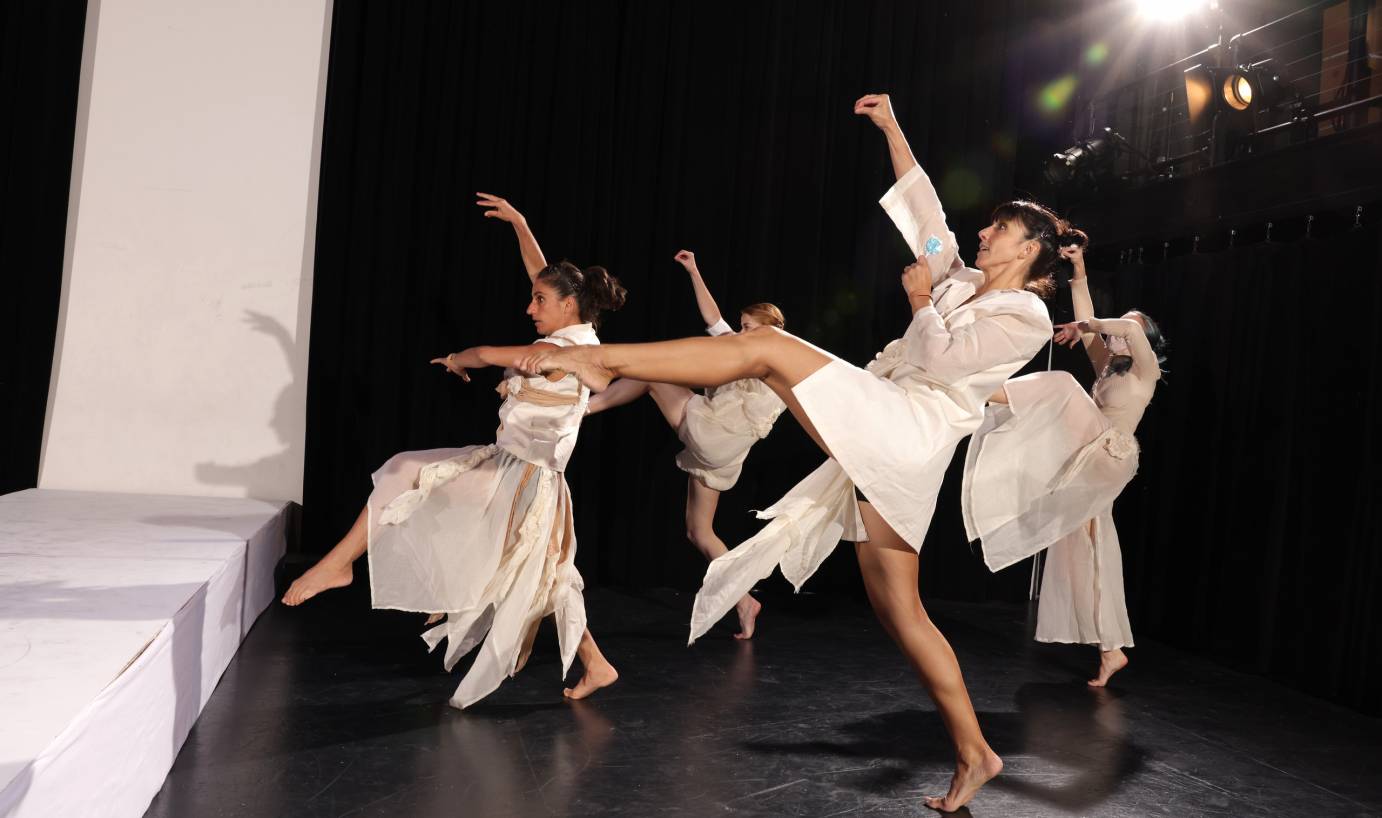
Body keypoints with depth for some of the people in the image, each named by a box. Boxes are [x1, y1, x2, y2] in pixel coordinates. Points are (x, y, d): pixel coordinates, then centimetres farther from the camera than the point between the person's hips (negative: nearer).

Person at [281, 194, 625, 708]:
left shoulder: (566, 350, -19)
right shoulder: (579, 342, 8)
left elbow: (488, 354, -16)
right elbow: (546, 275, 19)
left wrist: (459, 359, 6)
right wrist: (519, 224, 20)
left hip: (516, 480, -9)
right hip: (524, 477, 10)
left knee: (405, 474, -7)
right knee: (547, 577, 18)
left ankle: (339, 562, -4)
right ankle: (595, 666, 26)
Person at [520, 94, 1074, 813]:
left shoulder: (1028, 317, 2)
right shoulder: (963, 281, 25)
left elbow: (940, 359, -9)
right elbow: (923, 214, 26)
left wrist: (920, 300, 4)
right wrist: (892, 130, 27)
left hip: (907, 437, -9)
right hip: (880, 449, 9)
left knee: (767, 347, -16)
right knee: (898, 610, 6)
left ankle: (601, 359, -15)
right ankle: (973, 753, 12)